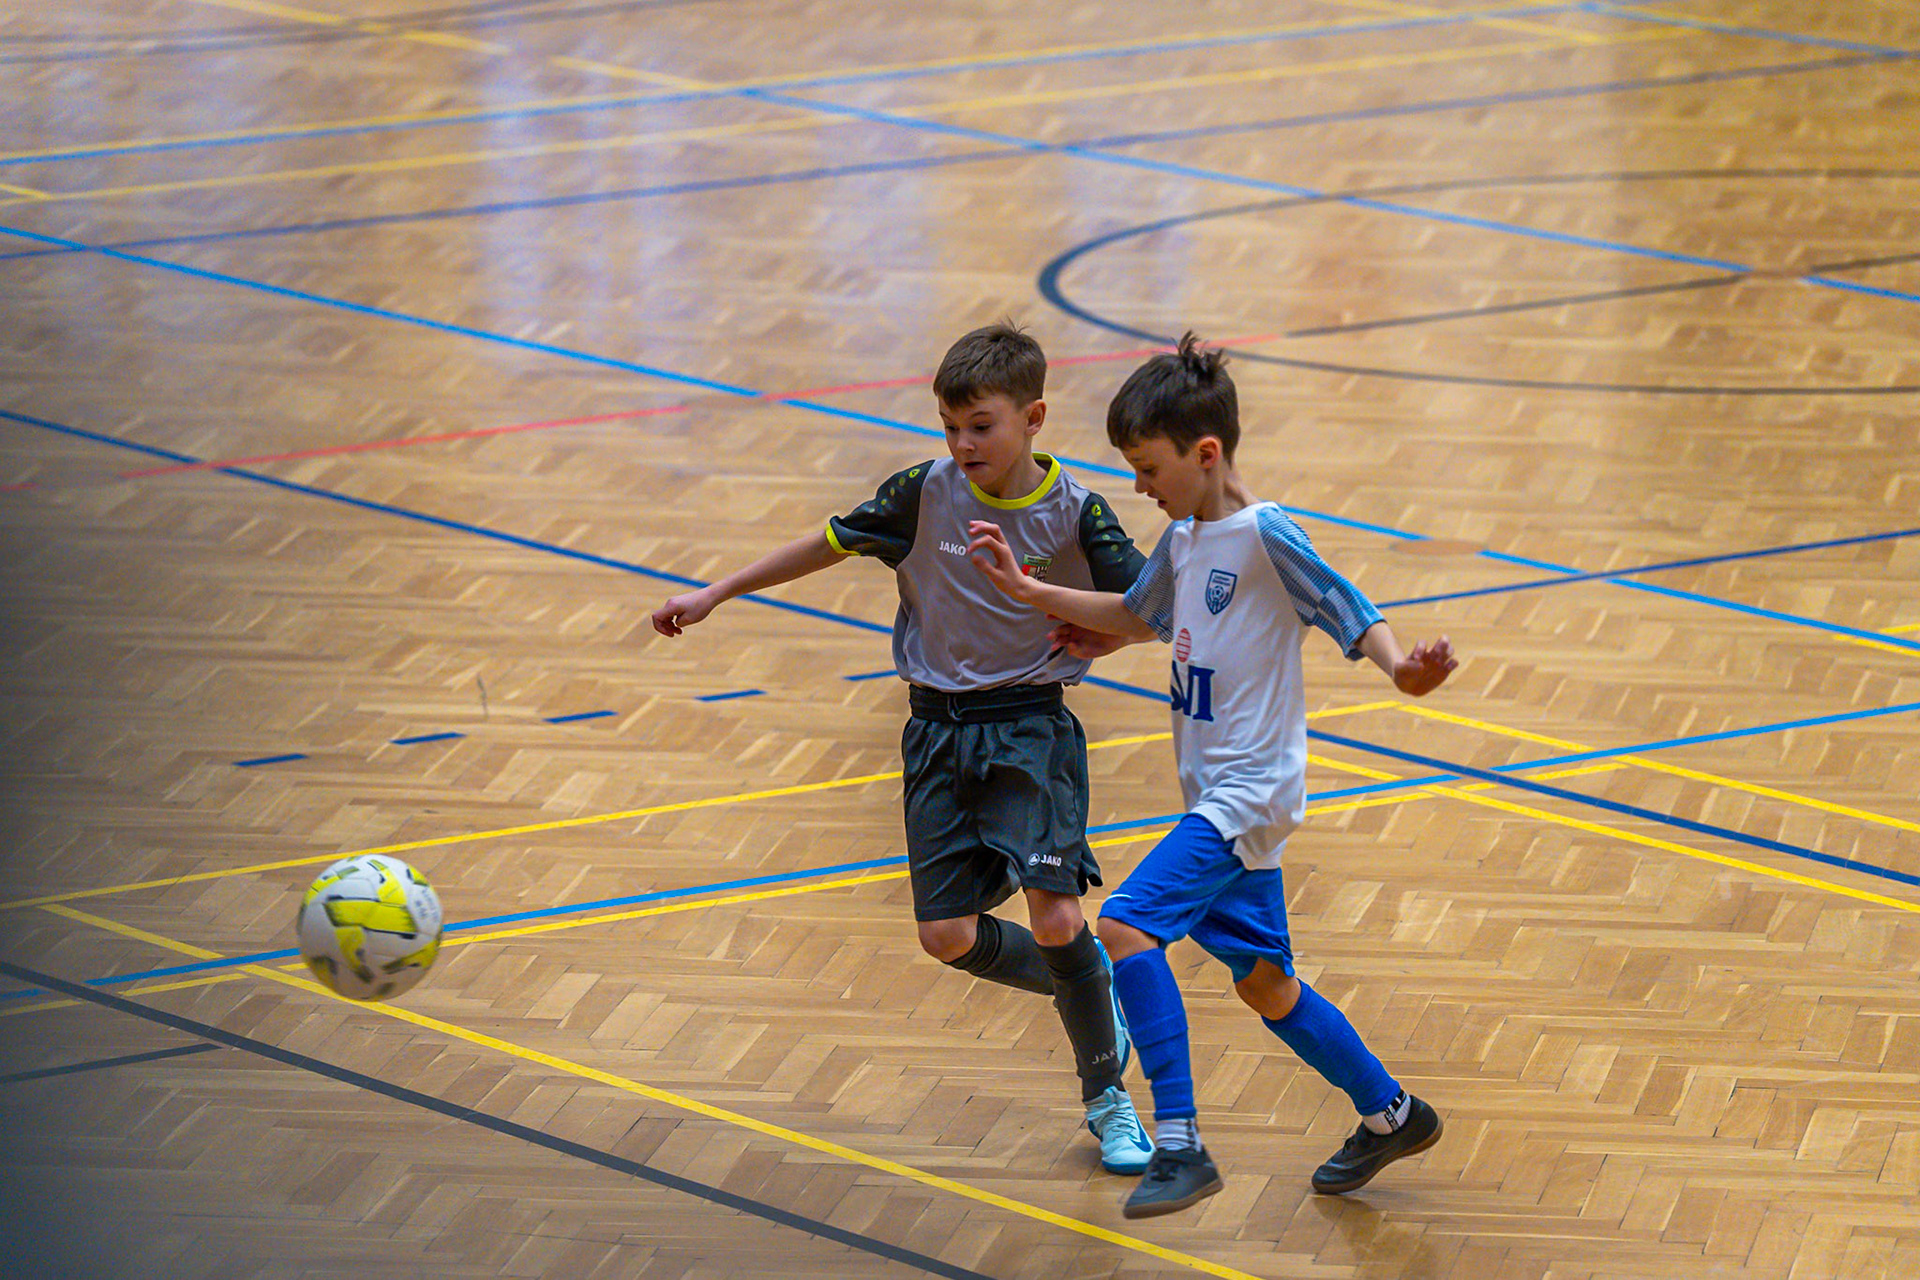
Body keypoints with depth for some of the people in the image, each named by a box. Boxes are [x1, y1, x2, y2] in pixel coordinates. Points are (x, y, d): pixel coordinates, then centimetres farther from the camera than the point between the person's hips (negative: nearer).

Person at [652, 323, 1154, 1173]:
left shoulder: (1074, 513, -9)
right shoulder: (926, 494, -5)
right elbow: (833, 544, 6)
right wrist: (715, 594, 7)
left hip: (1031, 727, -2)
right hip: (939, 728, 2)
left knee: (1054, 915, -18)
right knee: (948, 935, -7)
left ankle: (1107, 1099, 3)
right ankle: (1087, 981, 23)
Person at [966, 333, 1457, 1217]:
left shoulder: (1265, 536, -16)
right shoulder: (1185, 539, 10)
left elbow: (1351, 615, -20)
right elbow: (1135, 617, 26)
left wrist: (1402, 670, -40)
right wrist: (1025, 591, 21)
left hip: (1250, 793, -9)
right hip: (1217, 794, 9)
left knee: (1127, 923, -21)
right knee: (1262, 981, 16)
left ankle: (1180, 1143, -19)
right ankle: (1391, 1116, 33)